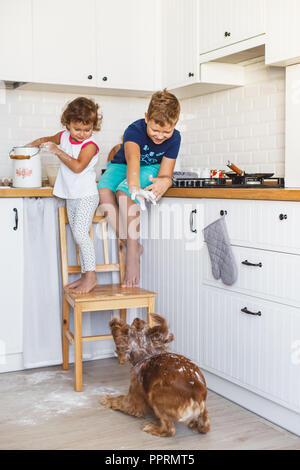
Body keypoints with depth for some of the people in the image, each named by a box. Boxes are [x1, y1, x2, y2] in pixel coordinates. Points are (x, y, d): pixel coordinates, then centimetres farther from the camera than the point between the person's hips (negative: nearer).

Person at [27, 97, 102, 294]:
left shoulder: (89, 145, -14)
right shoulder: (64, 136, 8)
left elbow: (77, 166, -26)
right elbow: (49, 139, 32)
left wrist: (57, 151, -20)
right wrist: (32, 144, 19)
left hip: (86, 196, -8)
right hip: (71, 196, 8)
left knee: (80, 233, -17)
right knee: (79, 235, 9)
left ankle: (91, 275, -10)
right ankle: (85, 275, 15)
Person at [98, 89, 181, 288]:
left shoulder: (174, 138, -19)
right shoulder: (135, 130, -28)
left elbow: (165, 174, -20)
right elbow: (133, 159, -50)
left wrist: (164, 182, -47)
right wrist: (134, 186, -71)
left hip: (151, 169, 0)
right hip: (122, 166, 1)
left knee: (124, 192, -36)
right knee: (103, 192, -35)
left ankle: (132, 255, -33)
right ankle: (133, 246, -27)